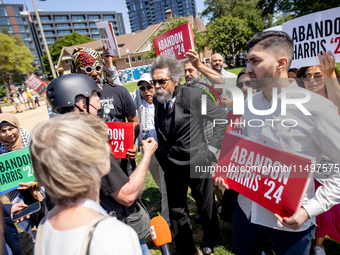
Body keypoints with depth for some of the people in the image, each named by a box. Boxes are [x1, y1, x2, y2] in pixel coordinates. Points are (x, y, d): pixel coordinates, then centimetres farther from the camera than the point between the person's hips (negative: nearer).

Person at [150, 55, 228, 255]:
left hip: (197, 162, -3)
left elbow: (223, 119, -8)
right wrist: (161, 154, 6)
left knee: (206, 206, 18)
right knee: (176, 210, 14)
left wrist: (212, 147, -10)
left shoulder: (194, 96, -16)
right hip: (171, 165, 4)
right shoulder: (157, 100, -2)